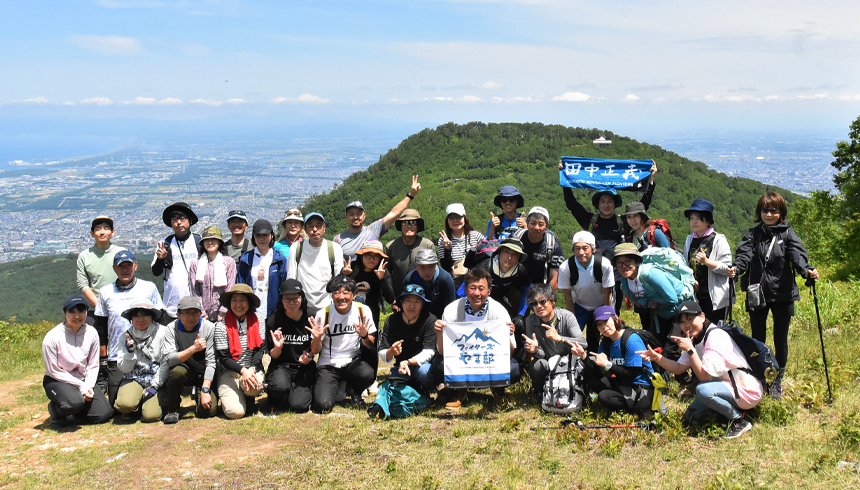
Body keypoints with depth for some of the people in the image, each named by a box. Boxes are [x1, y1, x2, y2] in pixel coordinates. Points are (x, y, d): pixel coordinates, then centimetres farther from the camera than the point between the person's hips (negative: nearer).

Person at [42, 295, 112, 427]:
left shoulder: (91, 333, -5)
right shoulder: (52, 337, -16)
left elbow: (93, 366, 2)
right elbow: (53, 371, -13)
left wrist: (88, 386, -15)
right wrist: (81, 387, -16)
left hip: (84, 380, 4)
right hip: (57, 381, -4)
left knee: (104, 414, -13)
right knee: (74, 402, -35)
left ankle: (77, 409, 17)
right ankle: (55, 408, 0)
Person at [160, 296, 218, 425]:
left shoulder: (209, 328, -13)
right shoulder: (171, 329, -11)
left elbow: (211, 362, -16)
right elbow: (170, 359, -24)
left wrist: (205, 390, -24)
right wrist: (193, 349, -39)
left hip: (204, 375, 0)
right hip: (184, 371, 0)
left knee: (208, 411, -19)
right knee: (178, 370, -35)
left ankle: (198, 395, 19)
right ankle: (172, 409, -9)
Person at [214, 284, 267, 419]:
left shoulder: (258, 323, 1)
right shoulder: (221, 326, -6)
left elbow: (260, 349, -4)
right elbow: (224, 358, -9)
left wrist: (251, 369, -23)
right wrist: (243, 371, -25)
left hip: (253, 370, 2)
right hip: (229, 373, -1)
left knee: (253, 386, -35)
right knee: (235, 412, -22)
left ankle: (250, 399, 3)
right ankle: (229, 398, 16)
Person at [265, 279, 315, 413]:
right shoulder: (273, 320, -7)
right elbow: (273, 355, -1)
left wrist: (309, 355, -16)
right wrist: (278, 347, -24)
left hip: (305, 367, 1)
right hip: (281, 366, -1)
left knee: (298, 406, -20)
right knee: (280, 386, -35)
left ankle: (304, 390, 17)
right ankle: (274, 397, 4)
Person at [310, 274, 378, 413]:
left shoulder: (363, 311, -5)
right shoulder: (323, 314, -9)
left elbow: (370, 346, 1)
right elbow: (315, 351, -2)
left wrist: (364, 336, -21)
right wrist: (317, 338, -24)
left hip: (353, 362, 1)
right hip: (328, 365, -1)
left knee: (368, 374, -34)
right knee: (322, 406, -24)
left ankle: (355, 391, 3)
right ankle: (338, 393, 13)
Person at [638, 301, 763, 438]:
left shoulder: (715, 336, -23)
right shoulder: (695, 339, 5)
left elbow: (704, 376, -24)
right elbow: (678, 368, 5)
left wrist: (690, 350, -26)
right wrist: (656, 357, -9)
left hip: (747, 391, -9)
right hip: (726, 385, 9)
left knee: (703, 390, -33)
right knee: (691, 417, 4)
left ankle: (740, 421, -14)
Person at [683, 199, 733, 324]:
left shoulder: (718, 240, -4)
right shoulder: (690, 240, 13)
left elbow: (726, 268, -10)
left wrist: (706, 261, -24)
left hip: (716, 298, -5)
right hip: (695, 297, 5)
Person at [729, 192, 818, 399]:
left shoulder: (788, 234, 2)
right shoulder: (752, 234, 5)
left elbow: (797, 254, -15)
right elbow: (744, 255, -13)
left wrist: (806, 270, -37)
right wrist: (736, 269, -35)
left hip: (782, 294, -1)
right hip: (757, 294, 1)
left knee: (780, 340, 7)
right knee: (758, 340, 9)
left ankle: (777, 382, 23)